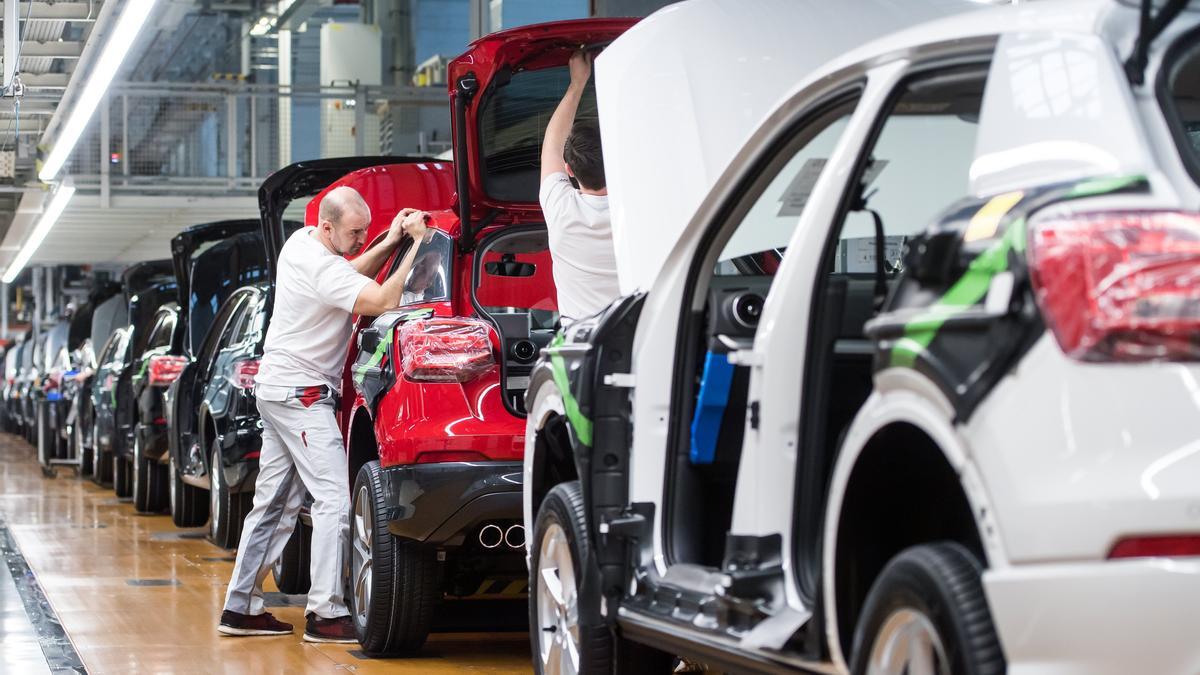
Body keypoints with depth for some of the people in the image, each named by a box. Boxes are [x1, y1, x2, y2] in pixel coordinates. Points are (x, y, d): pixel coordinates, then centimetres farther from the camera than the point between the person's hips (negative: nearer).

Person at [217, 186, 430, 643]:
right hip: (300, 394, -10)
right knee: (333, 499, -13)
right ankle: (325, 614, -15)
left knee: (274, 505, 13)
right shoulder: (321, 266, -22)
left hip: (278, 387, 10)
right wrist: (416, 244, -25)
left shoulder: (301, 242, 8)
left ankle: (241, 608, 16)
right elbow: (384, 301, -30)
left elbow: (353, 276, 21)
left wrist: (389, 243, 6)